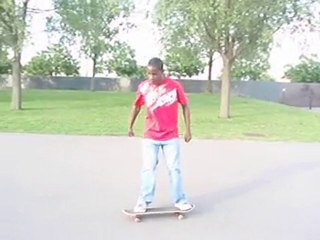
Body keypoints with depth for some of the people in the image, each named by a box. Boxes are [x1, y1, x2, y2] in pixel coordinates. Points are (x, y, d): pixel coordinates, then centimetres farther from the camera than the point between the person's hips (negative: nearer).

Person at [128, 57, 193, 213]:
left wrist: (188, 130, -1)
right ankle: (144, 201, 13)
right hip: (150, 137, 1)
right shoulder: (143, 87, -7)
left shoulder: (175, 86, -11)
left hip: (171, 136, -1)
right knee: (148, 169, 2)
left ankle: (179, 200, 20)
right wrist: (130, 127, 15)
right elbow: (136, 106, 8)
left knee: (174, 168, 7)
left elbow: (185, 107, -1)